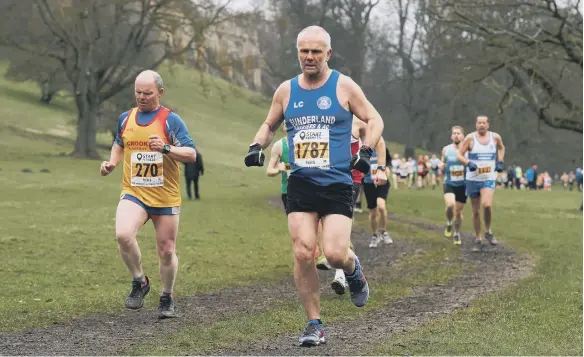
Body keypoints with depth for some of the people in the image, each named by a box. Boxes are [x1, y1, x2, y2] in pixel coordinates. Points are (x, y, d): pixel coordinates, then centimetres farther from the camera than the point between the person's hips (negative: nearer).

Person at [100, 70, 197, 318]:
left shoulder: (170, 120, -5)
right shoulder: (125, 118, 8)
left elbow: (191, 154, -10)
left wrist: (166, 148, -26)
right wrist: (112, 163, 8)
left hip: (166, 197, -2)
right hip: (133, 194, 2)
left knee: (166, 251, 6)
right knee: (123, 234, -25)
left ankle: (167, 299, 29)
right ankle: (139, 282, -2)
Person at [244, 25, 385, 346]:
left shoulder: (343, 86, -1)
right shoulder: (286, 90, 8)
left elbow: (374, 119, 6)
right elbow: (269, 125, 23)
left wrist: (366, 151, -10)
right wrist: (257, 146, 3)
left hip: (337, 185, -3)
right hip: (300, 185, 3)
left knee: (335, 254, -15)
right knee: (303, 254, -8)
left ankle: (353, 270, 23)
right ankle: (314, 324, 5)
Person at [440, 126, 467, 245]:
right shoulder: (446, 149, 2)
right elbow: (442, 164, 16)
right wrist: (442, 165, -7)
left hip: (462, 185, 0)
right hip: (449, 183, 0)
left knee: (458, 211, 8)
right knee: (450, 205, -26)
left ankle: (456, 234, 30)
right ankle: (449, 223, 3)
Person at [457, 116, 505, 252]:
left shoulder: (495, 137, 1)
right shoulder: (470, 138, -6)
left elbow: (501, 148, 23)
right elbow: (460, 155, -5)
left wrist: (500, 162, 9)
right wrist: (468, 163, -23)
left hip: (488, 179, 0)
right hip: (473, 179, 0)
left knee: (487, 205, -24)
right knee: (476, 211, 7)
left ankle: (488, 231, -1)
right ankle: (478, 240, 21)